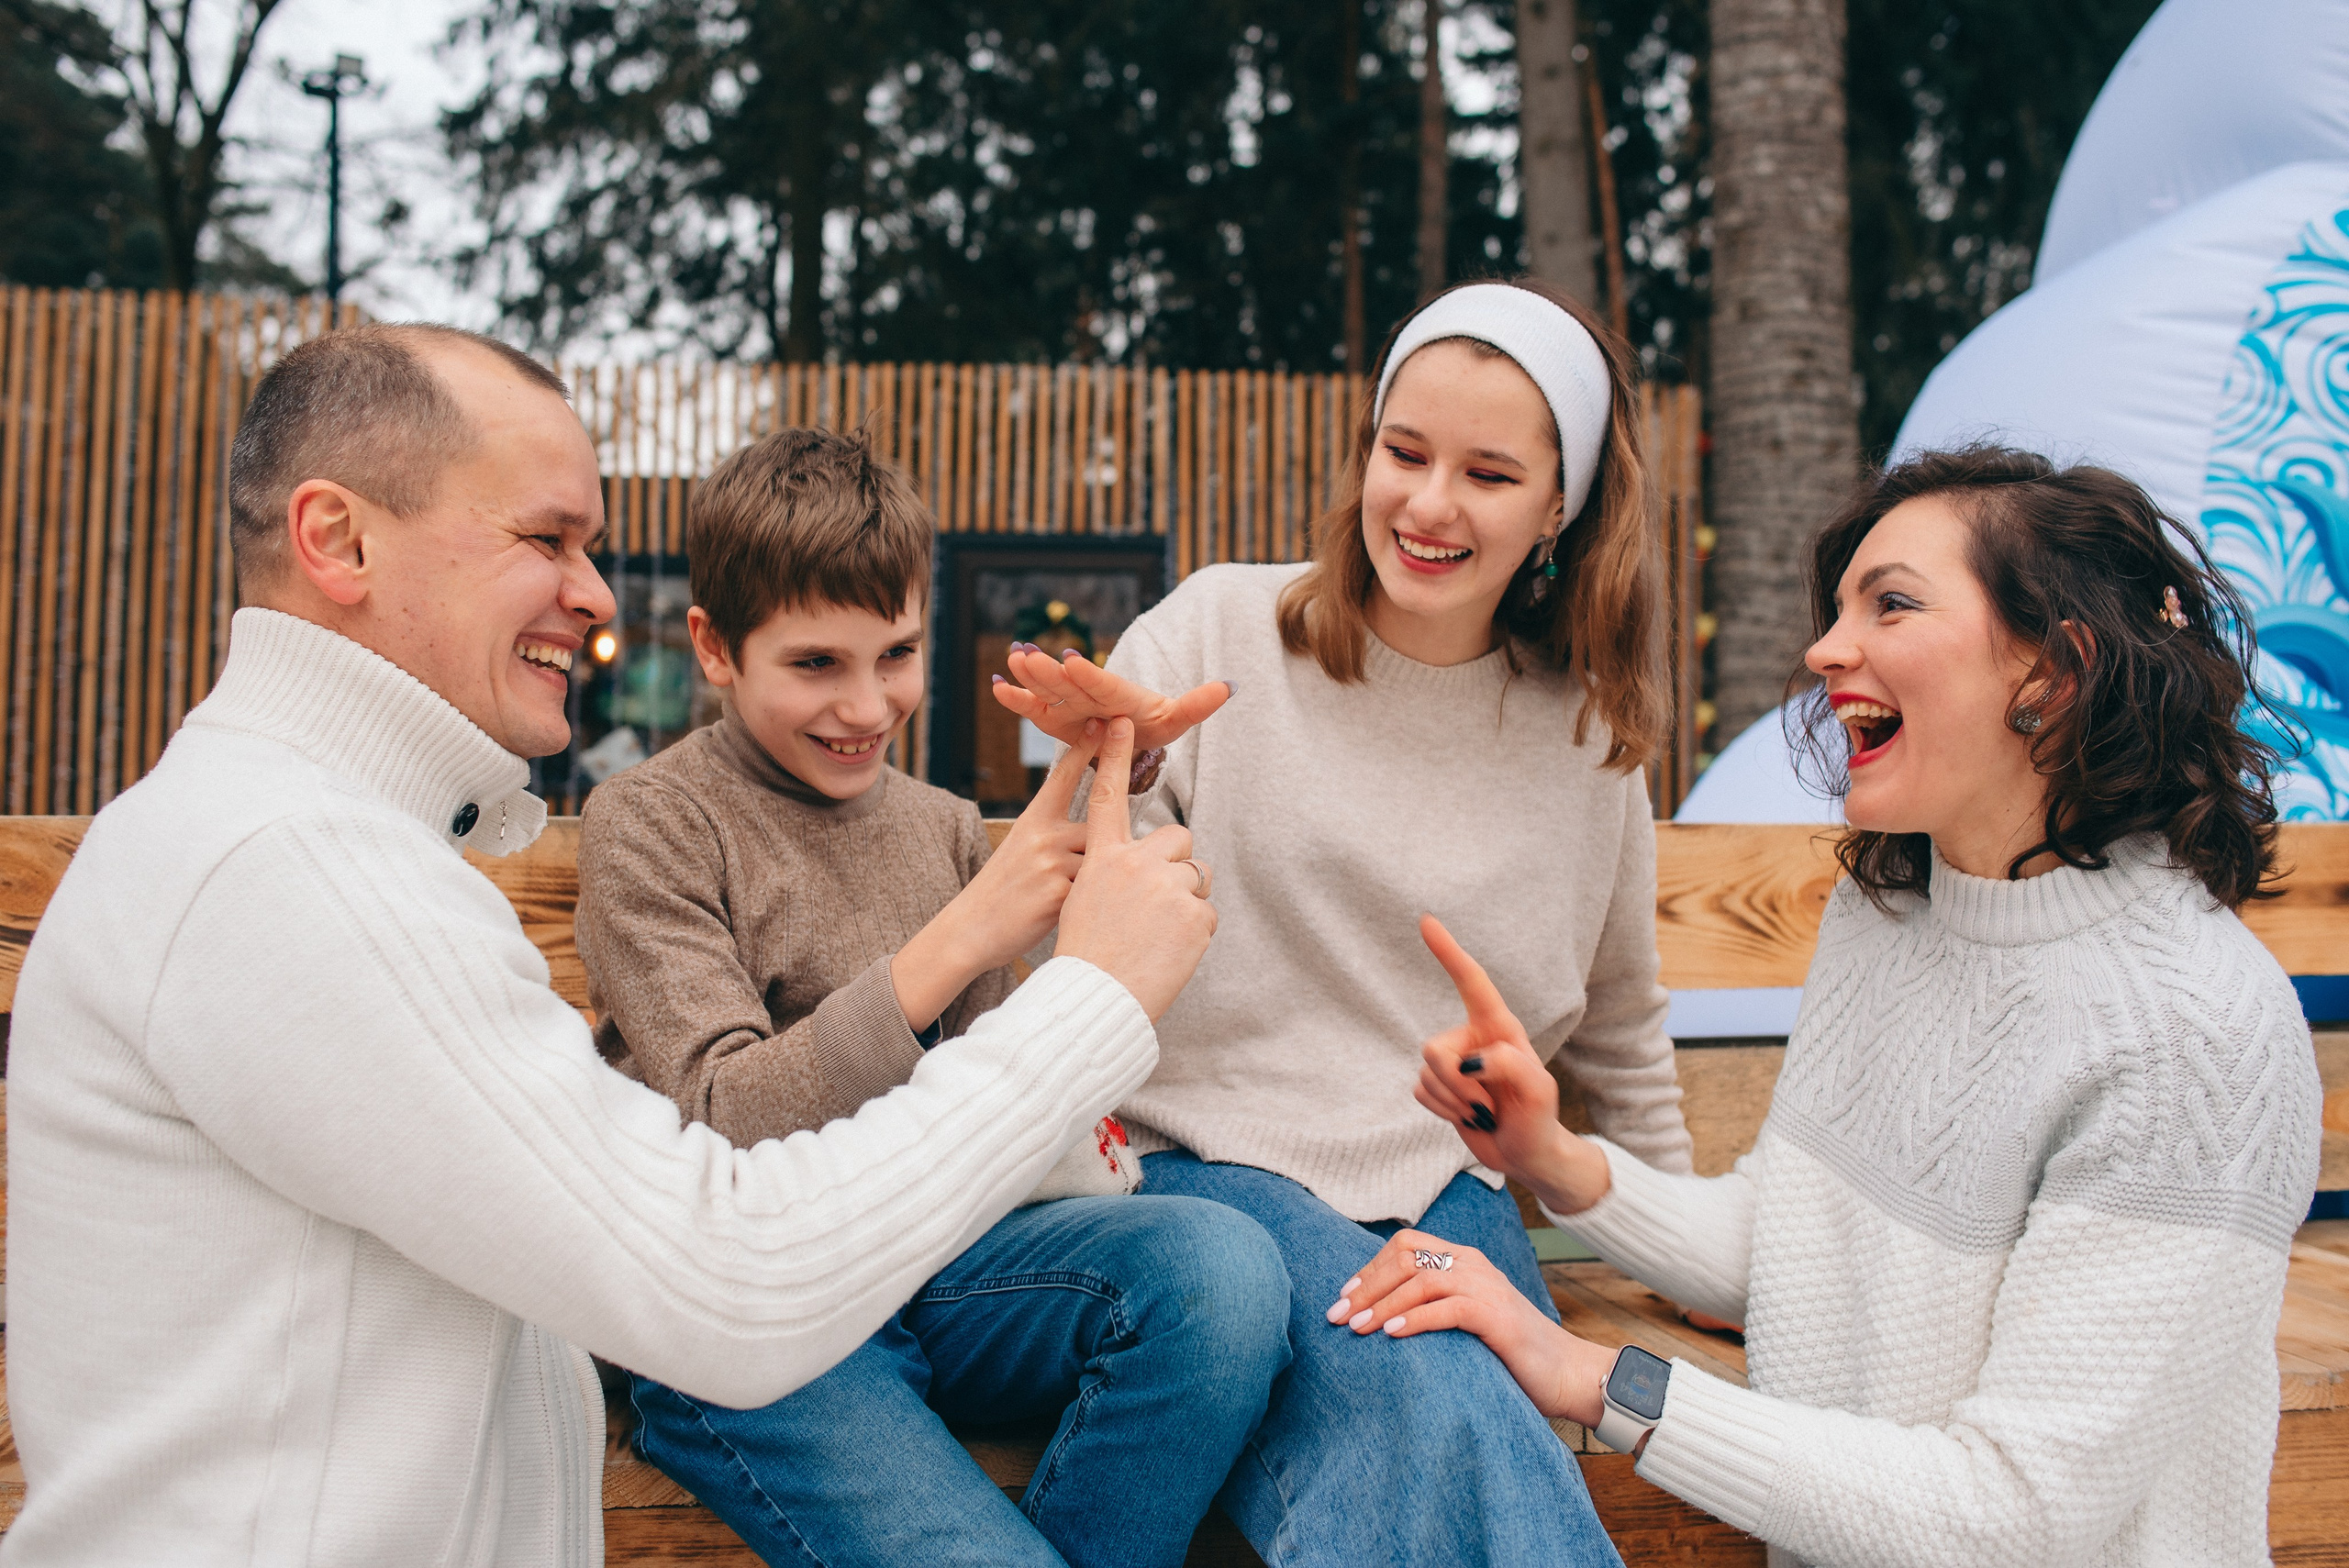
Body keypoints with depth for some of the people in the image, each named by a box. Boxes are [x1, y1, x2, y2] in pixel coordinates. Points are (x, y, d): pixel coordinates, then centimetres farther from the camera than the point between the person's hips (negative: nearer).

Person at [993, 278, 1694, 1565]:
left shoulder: (1585, 739, 10)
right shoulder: (1217, 630, 0)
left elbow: (1616, 1032, 24)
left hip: (1446, 1190, 3)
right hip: (1202, 1159, -2)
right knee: (1423, 1401, -32)